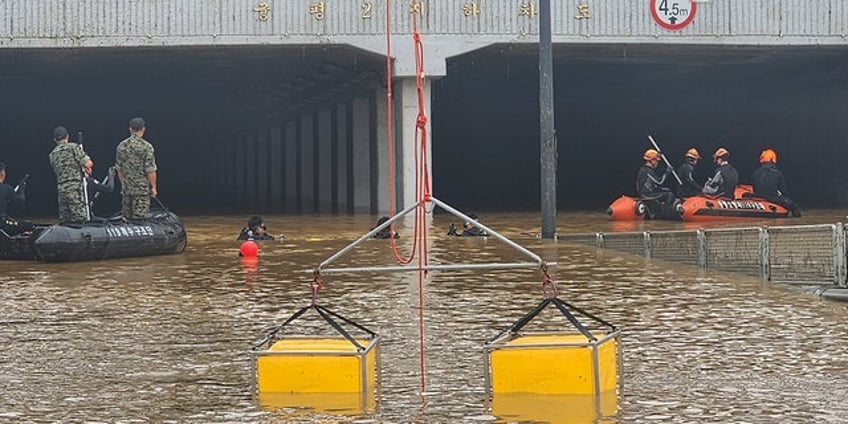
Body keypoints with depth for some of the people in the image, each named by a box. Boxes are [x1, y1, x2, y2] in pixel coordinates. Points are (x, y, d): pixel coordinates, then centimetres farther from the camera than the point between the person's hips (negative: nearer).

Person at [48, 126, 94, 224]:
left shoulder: (52, 154, 17)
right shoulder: (73, 147, -2)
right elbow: (88, 164, -9)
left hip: (61, 189, 6)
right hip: (75, 188, -6)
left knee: (64, 222, 7)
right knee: (79, 220, -10)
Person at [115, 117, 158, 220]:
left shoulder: (121, 146, 5)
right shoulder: (146, 147, -11)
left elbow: (119, 168, 11)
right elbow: (150, 170, -12)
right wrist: (153, 187, -2)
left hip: (126, 188, 5)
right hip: (142, 188, -5)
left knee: (126, 218, 11)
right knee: (139, 219, -5)